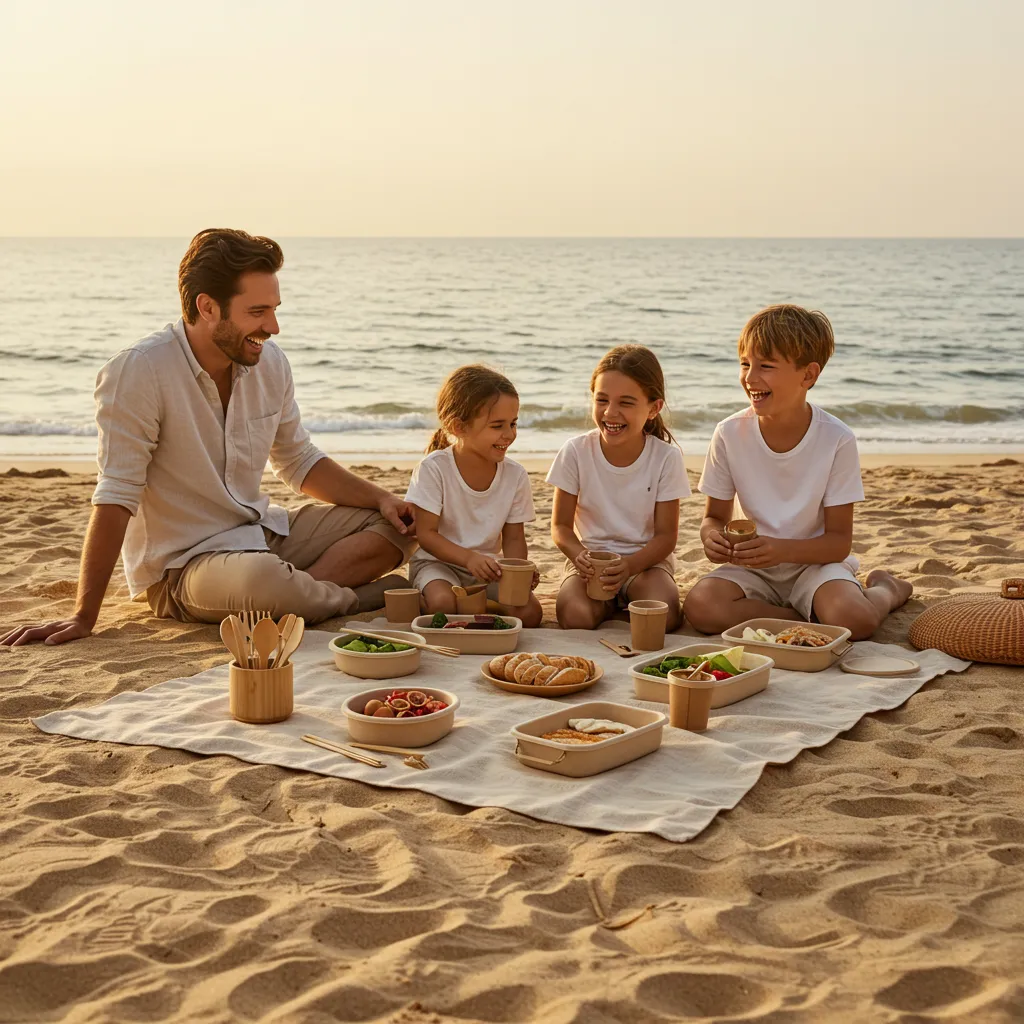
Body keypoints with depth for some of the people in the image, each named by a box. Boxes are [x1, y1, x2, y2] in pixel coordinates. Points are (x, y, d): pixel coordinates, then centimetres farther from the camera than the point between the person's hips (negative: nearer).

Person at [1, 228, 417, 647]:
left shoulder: (270, 362, 1)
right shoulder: (138, 372, -20)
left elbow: (299, 462, 14)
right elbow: (116, 499, -20)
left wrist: (381, 498, 0)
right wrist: (83, 617, -21)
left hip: (264, 532, 7)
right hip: (180, 563, -7)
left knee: (400, 523, -1)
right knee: (260, 581, -39)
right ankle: (351, 597, -9)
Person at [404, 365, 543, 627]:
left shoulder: (515, 474, -4)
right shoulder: (434, 468, -16)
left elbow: (513, 538, 1)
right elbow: (426, 534, -16)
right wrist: (468, 558, -32)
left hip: (487, 566, 4)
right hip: (438, 562, -3)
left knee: (530, 613, -21)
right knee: (444, 604, -36)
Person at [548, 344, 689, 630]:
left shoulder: (666, 457, -10)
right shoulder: (575, 452, -9)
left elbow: (666, 535, -7)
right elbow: (561, 526, -2)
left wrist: (630, 565, -26)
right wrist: (579, 554, -25)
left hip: (646, 559, 0)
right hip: (591, 560, 1)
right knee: (575, 617, -30)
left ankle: (628, 599, 5)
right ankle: (610, 603, 5)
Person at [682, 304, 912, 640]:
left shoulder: (836, 439, -14)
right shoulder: (730, 433, -9)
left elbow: (839, 540, -12)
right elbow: (716, 515, 3)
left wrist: (784, 549, -31)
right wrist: (712, 536, -22)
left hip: (814, 561, -2)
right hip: (753, 567, 2)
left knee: (854, 620, -32)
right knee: (700, 606, -29)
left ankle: (885, 590, 5)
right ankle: (809, 619, -11)